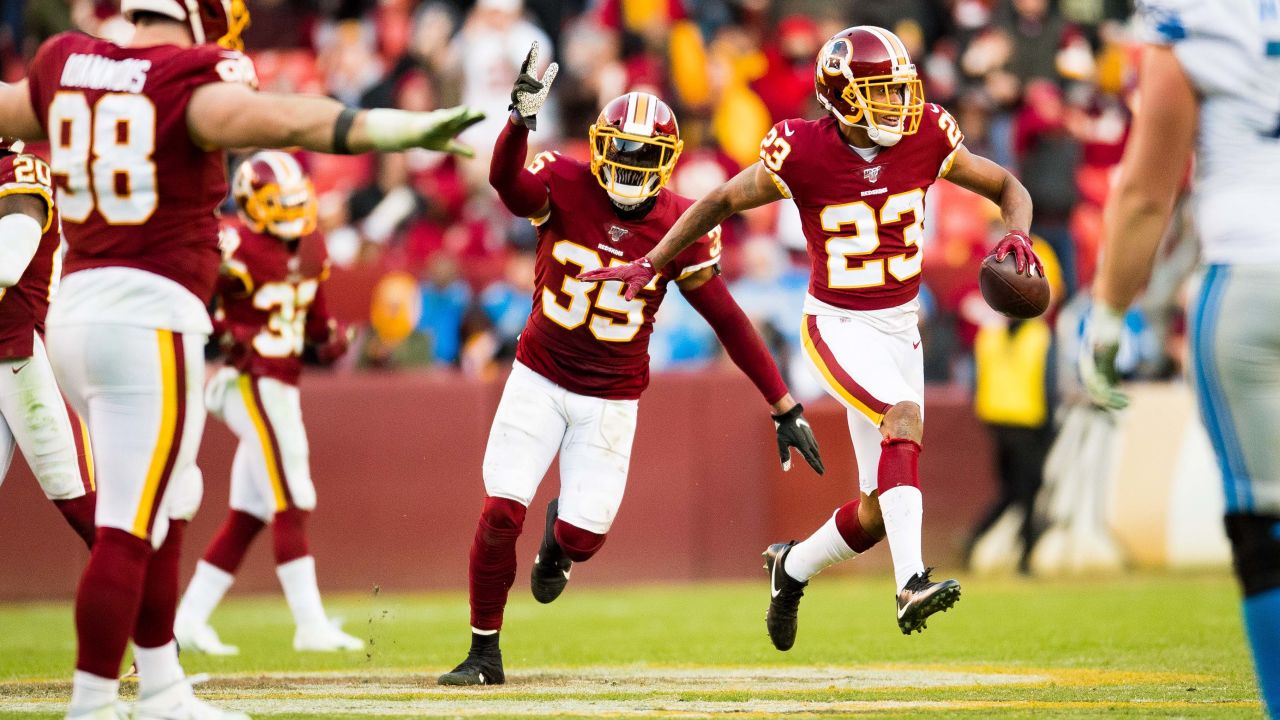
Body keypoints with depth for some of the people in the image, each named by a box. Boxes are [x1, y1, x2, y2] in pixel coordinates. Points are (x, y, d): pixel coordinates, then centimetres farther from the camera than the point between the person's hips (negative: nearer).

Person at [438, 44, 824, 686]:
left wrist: (785, 408, -8)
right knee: (501, 512, -10)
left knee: (583, 536, -4)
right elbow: (507, 181, -36)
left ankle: (558, 542, 37)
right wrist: (521, 119, -56)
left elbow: (728, 321, -6)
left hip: (611, 401, 1)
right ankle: (484, 652, 8)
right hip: (540, 381, -1)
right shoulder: (565, 187, -13)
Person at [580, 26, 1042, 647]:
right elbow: (721, 202, -1)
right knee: (904, 417, -33)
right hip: (837, 327, -5)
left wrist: (1016, 234, -17)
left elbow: (1008, 187, 5)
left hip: (900, 328, 5)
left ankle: (793, 568, 33)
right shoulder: (804, 156, -16)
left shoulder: (925, 140, -7)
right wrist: (650, 264, -3)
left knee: (880, 513, 3)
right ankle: (911, 584, -39)